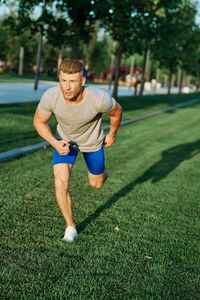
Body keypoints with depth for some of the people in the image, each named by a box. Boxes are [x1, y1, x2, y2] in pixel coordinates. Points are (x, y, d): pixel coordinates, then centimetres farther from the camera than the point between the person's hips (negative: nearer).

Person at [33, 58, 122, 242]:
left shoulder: (99, 99, -38)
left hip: (92, 142, 0)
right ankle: (70, 227, 7)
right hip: (65, 140, 1)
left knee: (96, 184, 15)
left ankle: (101, 172, 55)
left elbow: (117, 111, -14)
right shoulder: (50, 97, -33)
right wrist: (55, 143, -27)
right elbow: (38, 122, -13)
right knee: (61, 183, -14)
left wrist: (112, 134, 2)